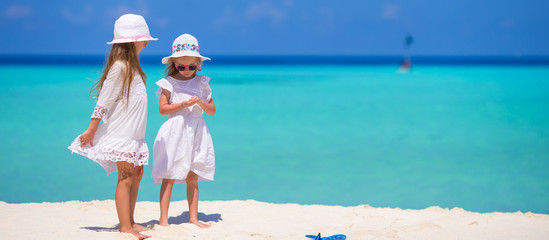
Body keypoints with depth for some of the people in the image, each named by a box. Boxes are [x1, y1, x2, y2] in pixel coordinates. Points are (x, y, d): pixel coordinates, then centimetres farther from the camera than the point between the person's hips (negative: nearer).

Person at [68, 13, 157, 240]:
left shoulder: (131, 66, 14)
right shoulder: (119, 67, -15)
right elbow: (104, 100, -16)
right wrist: (91, 130, -16)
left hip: (134, 132, 9)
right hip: (121, 131, -9)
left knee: (137, 174, 10)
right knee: (126, 176, -9)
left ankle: (130, 222, 17)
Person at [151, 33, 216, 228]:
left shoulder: (202, 83, 9)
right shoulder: (169, 83, 0)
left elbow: (212, 110, 9)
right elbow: (162, 108, -6)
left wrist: (201, 102, -11)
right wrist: (183, 104, -16)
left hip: (196, 132, 3)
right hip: (175, 132, -3)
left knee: (192, 178, 7)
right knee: (169, 177, -4)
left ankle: (193, 217, 14)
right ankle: (163, 218, -1)